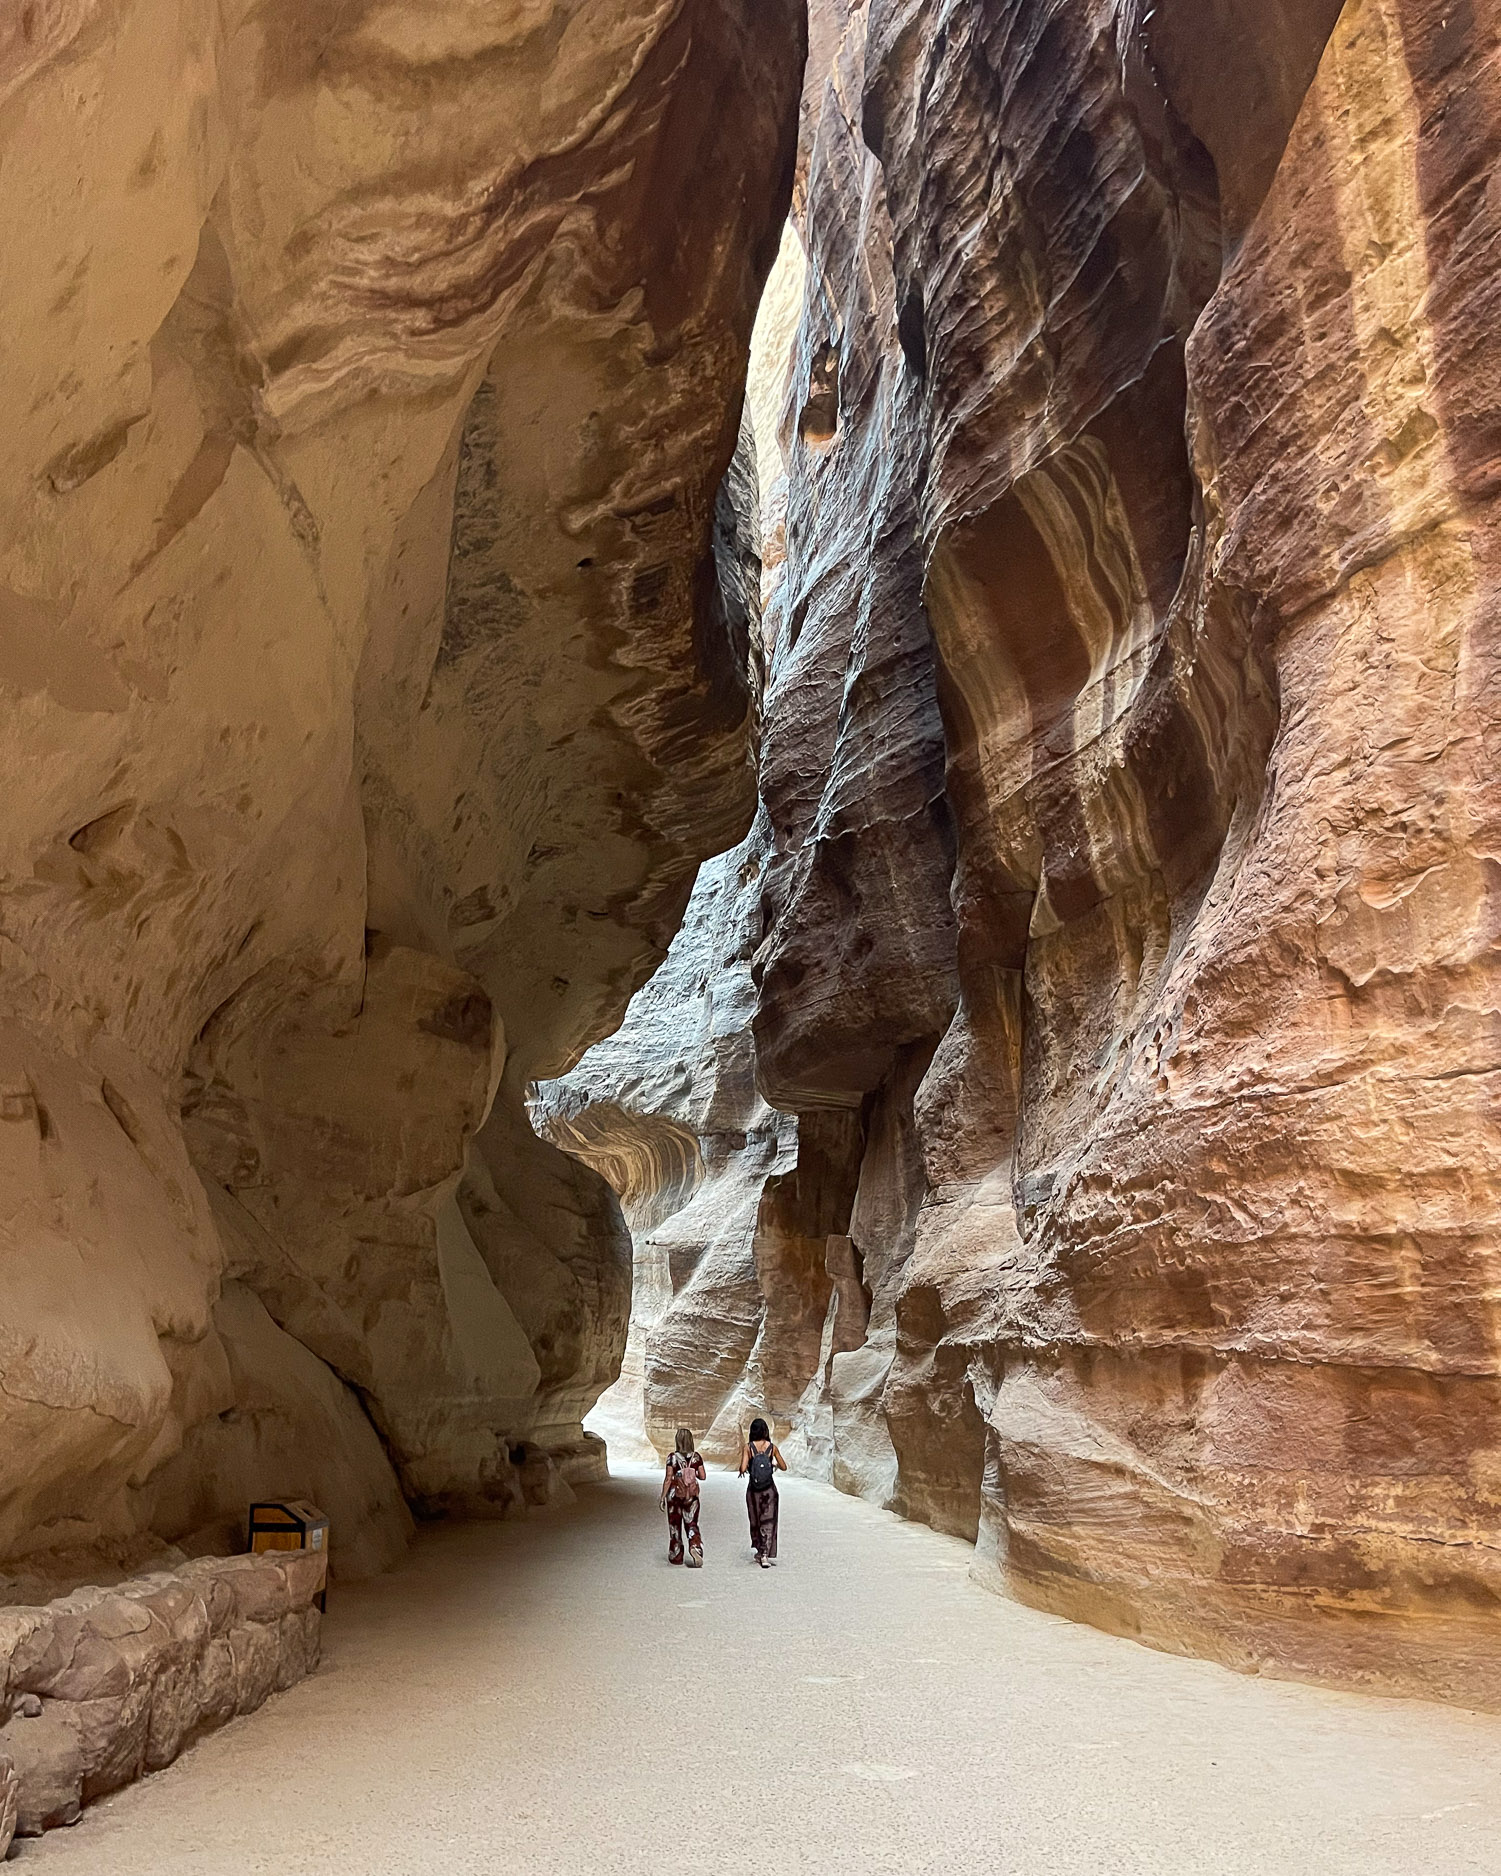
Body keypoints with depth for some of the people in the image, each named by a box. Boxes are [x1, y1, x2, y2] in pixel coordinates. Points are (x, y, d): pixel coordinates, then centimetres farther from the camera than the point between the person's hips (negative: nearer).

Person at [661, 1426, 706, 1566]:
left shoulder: (672, 1457, -11)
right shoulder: (696, 1456, -4)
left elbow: (668, 1479, -11)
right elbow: (702, 1476, -1)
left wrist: (663, 1497, -4)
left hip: (674, 1494, -2)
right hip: (691, 1495, 2)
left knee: (674, 1525, 13)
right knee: (692, 1524, 10)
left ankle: (676, 1556, 21)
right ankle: (695, 1546, -16)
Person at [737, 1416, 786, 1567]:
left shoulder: (748, 1447, -9)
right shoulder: (772, 1447, -5)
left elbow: (743, 1468, -17)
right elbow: (784, 1467, 3)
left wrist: (743, 1468, 5)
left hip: (753, 1490, 0)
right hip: (769, 1489, 0)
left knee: (755, 1521, 19)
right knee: (768, 1522, 5)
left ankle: (759, 1552, 31)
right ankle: (765, 1554, -7)